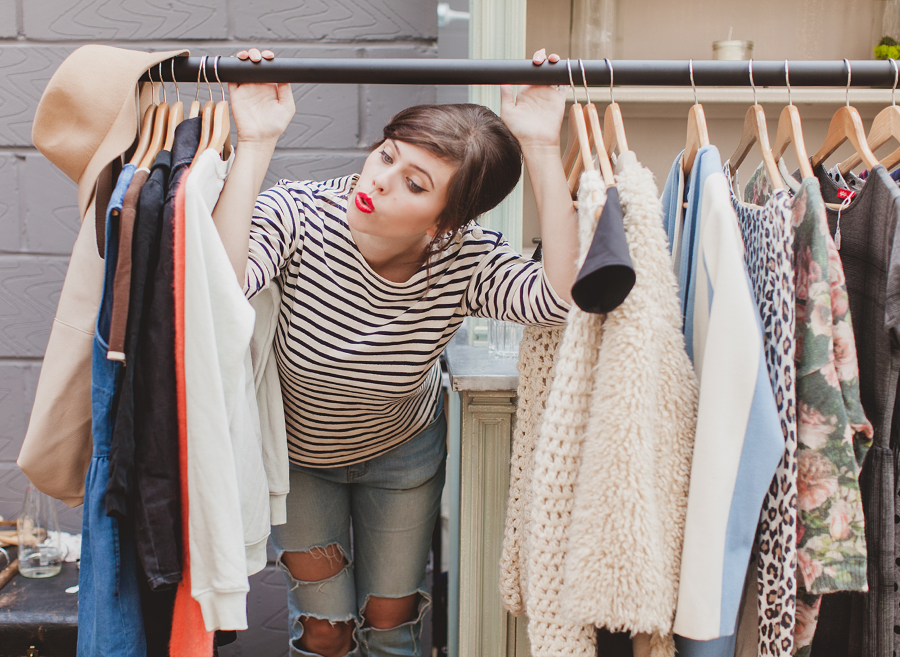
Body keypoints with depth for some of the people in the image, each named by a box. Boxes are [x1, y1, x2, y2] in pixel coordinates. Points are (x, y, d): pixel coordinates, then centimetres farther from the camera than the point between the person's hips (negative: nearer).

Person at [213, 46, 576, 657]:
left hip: (402, 453, 1)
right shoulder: (300, 212, -31)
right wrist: (255, 144, -46)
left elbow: (563, 293, -46)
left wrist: (542, 148, -46)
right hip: (296, 450, 0)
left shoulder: (465, 260, -29)